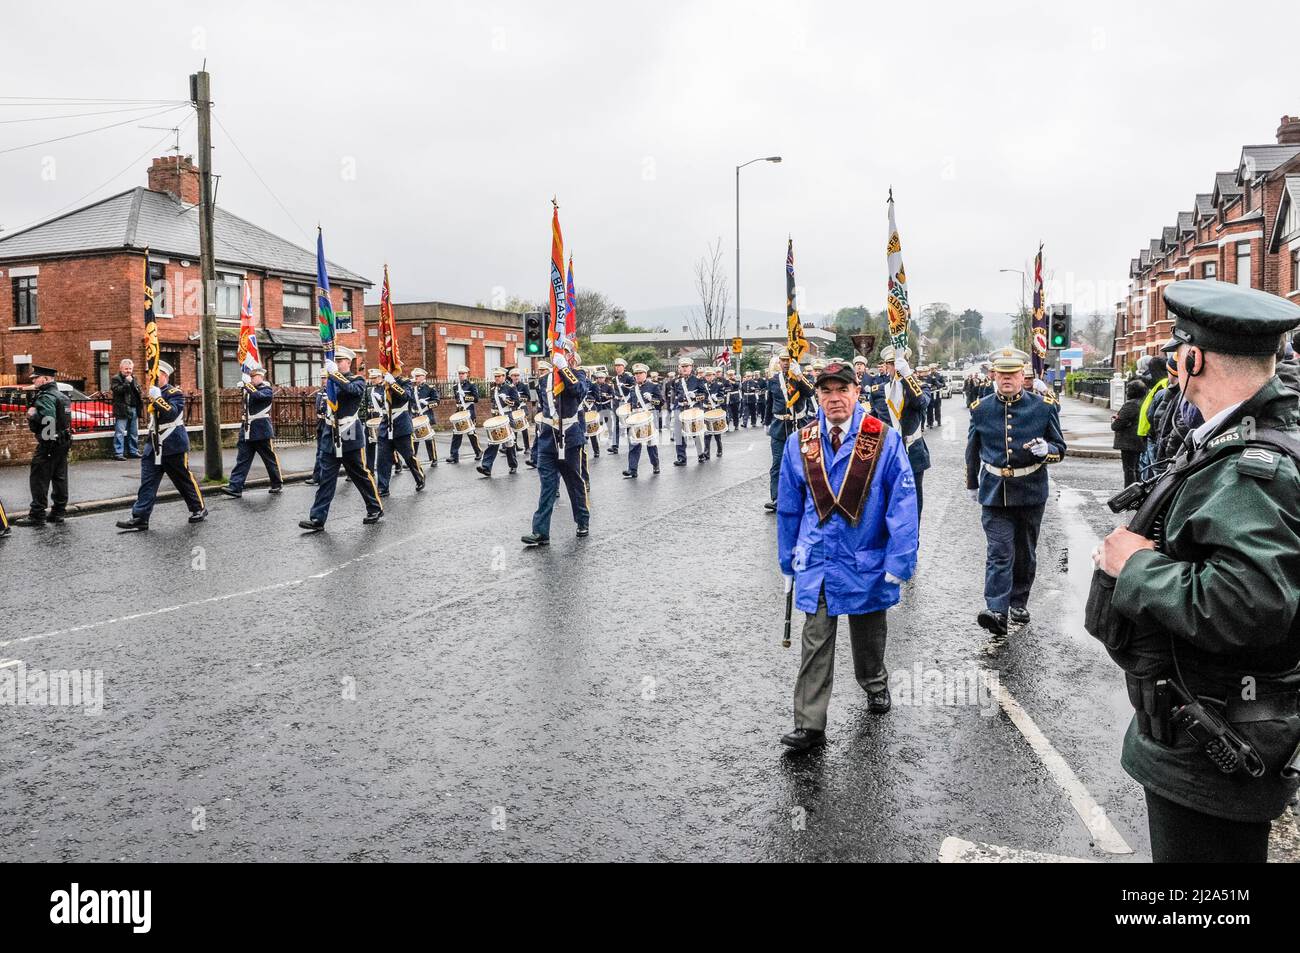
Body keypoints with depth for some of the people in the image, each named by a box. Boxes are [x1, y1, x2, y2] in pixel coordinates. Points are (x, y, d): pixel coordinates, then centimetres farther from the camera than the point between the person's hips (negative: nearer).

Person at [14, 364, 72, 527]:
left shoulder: (46, 397, -15)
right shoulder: (61, 396, 15)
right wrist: (34, 415, 11)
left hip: (49, 444, -10)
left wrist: (32, 414, -12)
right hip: (63, 442, 10)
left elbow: (46, 419, -28)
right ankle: (58, 512, 16)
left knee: (39, 479, -5)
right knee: (59, 478, 11)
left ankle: (37, 515, -4)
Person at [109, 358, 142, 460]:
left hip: (134, 409, 7)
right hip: (122, 409, -7)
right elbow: (117, 390, -17)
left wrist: (141, 402, 10)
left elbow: (138, 392, 25)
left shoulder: (133, 378, 18)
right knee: (120, 432, -7)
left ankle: (133, 451, 20)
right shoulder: (116, 378, -2)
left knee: (134, 433, 12)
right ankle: (118, 453, -7)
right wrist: (127, 382, -17)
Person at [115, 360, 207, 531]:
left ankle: (199, 509, 22)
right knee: (147, 482, -2)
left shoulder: (175, 393, -9)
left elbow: (172, 413, -26)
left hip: (173, 446, -7)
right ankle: (140, 518, -5)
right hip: (153, 446, 7)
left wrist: (157, 398, -29)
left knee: (184, 480, 5)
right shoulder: (153, 393, 13)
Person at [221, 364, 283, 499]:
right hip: (246, 430, 6)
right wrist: (242, 387, -11)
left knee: (270, 459, 5)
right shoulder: (249, 388, 16)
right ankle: (235, 487, -4)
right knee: (242, 459, 0)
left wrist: (247, 386, -24)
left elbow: (259, 396, -23)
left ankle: (277, 484, 18)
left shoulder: (267, 390, -4)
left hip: (261, 431, -6)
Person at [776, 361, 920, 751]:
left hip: (868, 561, -1)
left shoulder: (885, 440, -10)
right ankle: (809, 725, 5)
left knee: (868, 633, 21)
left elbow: (902, 504, -11)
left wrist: (898, 562, -14)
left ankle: (875, 685, 48)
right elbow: (788, 507, 6)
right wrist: (788, 560, 7)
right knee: (815, 642, 0)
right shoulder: (799, 444, -2)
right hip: (816, 561, 1)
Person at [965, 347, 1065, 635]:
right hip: (994, 493, -1)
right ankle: (997, 611, -16)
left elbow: (1060, 449, 3)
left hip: (1030, 492, 1)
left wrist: (1046, 450, -21)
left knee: (1025, 553, 14)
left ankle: (1019, 603, 31)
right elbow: (973, 451, 15)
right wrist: (972, 484, 23)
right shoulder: (981, 409, 1)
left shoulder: (1044, 406, -3)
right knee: (999, 553, -10)